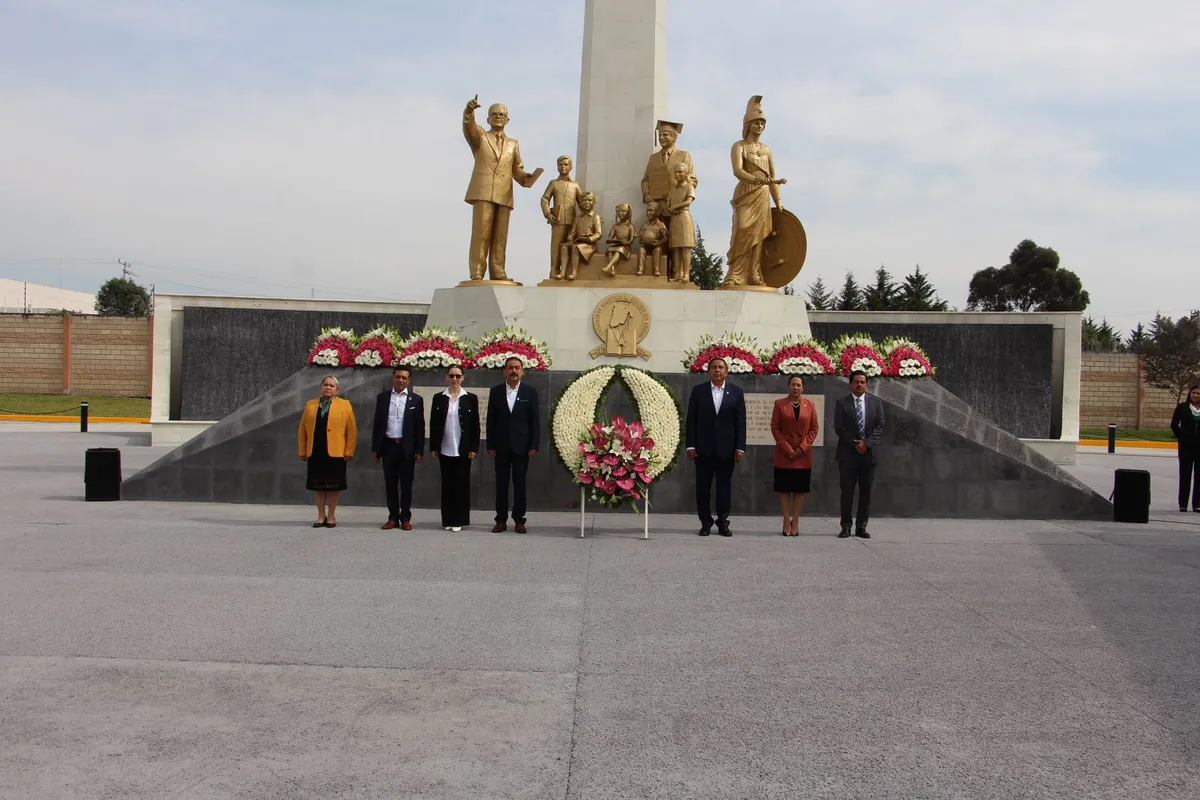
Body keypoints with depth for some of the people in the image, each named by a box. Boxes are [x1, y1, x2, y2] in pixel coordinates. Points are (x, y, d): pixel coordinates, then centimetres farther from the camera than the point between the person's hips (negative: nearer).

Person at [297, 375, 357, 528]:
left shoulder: (344, 405, 1)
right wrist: (302, 451, 4)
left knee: (333, 486, 2)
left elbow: (352, 430, -2)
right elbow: (302, 430, 10)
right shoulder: (310, 405, 11)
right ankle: (321, 516, 15)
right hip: (315, 452, 3)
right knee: (318, 485, 6)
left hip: (335, 453, -3)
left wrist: (349, 452, -7)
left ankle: (331, 517, 12)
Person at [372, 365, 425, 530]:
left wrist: (419, 450, -5)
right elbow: (377, 424, 7)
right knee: (390, 484, 7)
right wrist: (376, 448, 4)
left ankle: (405, 518, 11)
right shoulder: (382, 397, 6)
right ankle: (393, 518, 14)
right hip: (388, 446, 2)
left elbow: (420, 426, 0)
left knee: (406, 484, 4)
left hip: (407, 447, -2)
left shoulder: (416, 399, 1)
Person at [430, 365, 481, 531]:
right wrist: (433, 447, 0)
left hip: (463, 449, -1)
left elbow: (475, 425, 0)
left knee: (461, 484, 2)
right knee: (447, 484, 6)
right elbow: (433, 424, 5)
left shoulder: (471, 398, 1)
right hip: (445, 450, 1)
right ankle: (448, 519, 12)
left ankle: (459, 520, 8)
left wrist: (474, 448, -6)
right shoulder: (438, 398, 4)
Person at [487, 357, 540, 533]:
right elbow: (491, 420, 4)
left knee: (520, 484, 4)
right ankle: (501, 520, 10)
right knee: (501, 484, 5)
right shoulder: (495, 391, 4)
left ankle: (519, 520, 10)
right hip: (501, 446, 1)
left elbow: (535, 421, 1)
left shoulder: (530, 392, 1)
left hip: (521, 446, -1)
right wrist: (490, 445, -1)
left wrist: (534, 445, -6)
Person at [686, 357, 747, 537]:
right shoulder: (698, 391, 3)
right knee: (703, 487, 4)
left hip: (726, 448, 0)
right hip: (703, 448, 0)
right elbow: (691, 420, 2)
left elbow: (740, 422, 2)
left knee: (725, 487, 4)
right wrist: (691, 445, -4)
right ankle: (705, 523, 13)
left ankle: (723, 523, 13)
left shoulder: (736, 392, 4)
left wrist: (740, 447, -5)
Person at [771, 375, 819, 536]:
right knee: (784, 489, 1)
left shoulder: (810, 405, 6)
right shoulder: (779, 404, 2)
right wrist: (786, 448, -11)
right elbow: (774, 427, -2)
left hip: (803, 455, 1)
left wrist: (803, 447, -8)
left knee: (800, 489, 3)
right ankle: (786, 522, 5)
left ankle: (795, 522, 9)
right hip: (784, 454, -1)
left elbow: (814, 428, 5)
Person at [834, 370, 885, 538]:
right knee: (847, 491, 0)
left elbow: (879, 426, 1)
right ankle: (846, 527, 6)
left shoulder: (876, 403, 8)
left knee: (866, 492, 4)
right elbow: (839, 428, -4)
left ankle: (861, 527, 10)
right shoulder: (842, 403, 2)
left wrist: (867, 443, -12)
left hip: (868, 453, 2)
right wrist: (855, 443, -12)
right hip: (848, 454, -2)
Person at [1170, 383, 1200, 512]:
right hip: (1186, 446, -1)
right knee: (1185, 474, 4)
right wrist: (1181, 437, 0)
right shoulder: (1182, 407, 0)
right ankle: (1183, 504, 8)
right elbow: (1174, 424, 5)